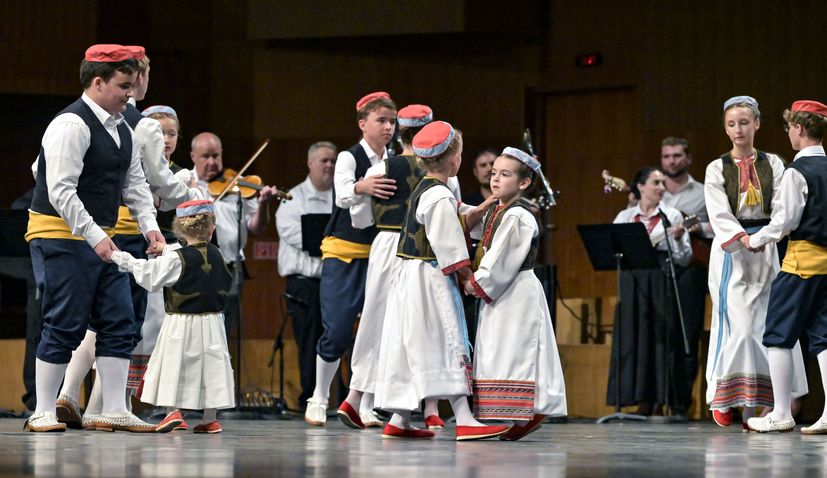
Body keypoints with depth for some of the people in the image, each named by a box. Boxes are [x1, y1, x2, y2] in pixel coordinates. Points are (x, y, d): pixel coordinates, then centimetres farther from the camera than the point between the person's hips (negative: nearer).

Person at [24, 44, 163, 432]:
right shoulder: (71, 125, -17)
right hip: (61, 237, -9)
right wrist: (94, 236, -26)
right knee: (65, 326, -7)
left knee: (119, 324, 4)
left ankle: (114, 411, 8)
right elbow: (60, 190, -23)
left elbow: (135, 183, 17)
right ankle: (43, 413, 1)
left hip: (99, 238, 9)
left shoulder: (121, 129, 12)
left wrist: (150, 225, 1)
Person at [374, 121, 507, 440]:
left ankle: (399, 421, 13)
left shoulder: (420, 192, 14)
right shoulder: (441, 198, -15)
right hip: (431, 281, -10)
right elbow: (448, 247, -17)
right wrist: (467, 275, -8)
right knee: (448, 344, -11)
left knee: (411, 348, 11)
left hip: (409, 276, 10)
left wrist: (469, 220, 9)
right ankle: (464, 420, -14)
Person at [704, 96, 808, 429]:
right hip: (731, 252, -2)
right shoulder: (717, 169, 6)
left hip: (767, 251, 2)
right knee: (738, 325, -11)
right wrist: (743, 238, -23)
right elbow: (719, 214, -6)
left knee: (765, 327, -4)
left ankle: (753, 408, -3)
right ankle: (721, 398, -1)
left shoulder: (772, 164, 10)